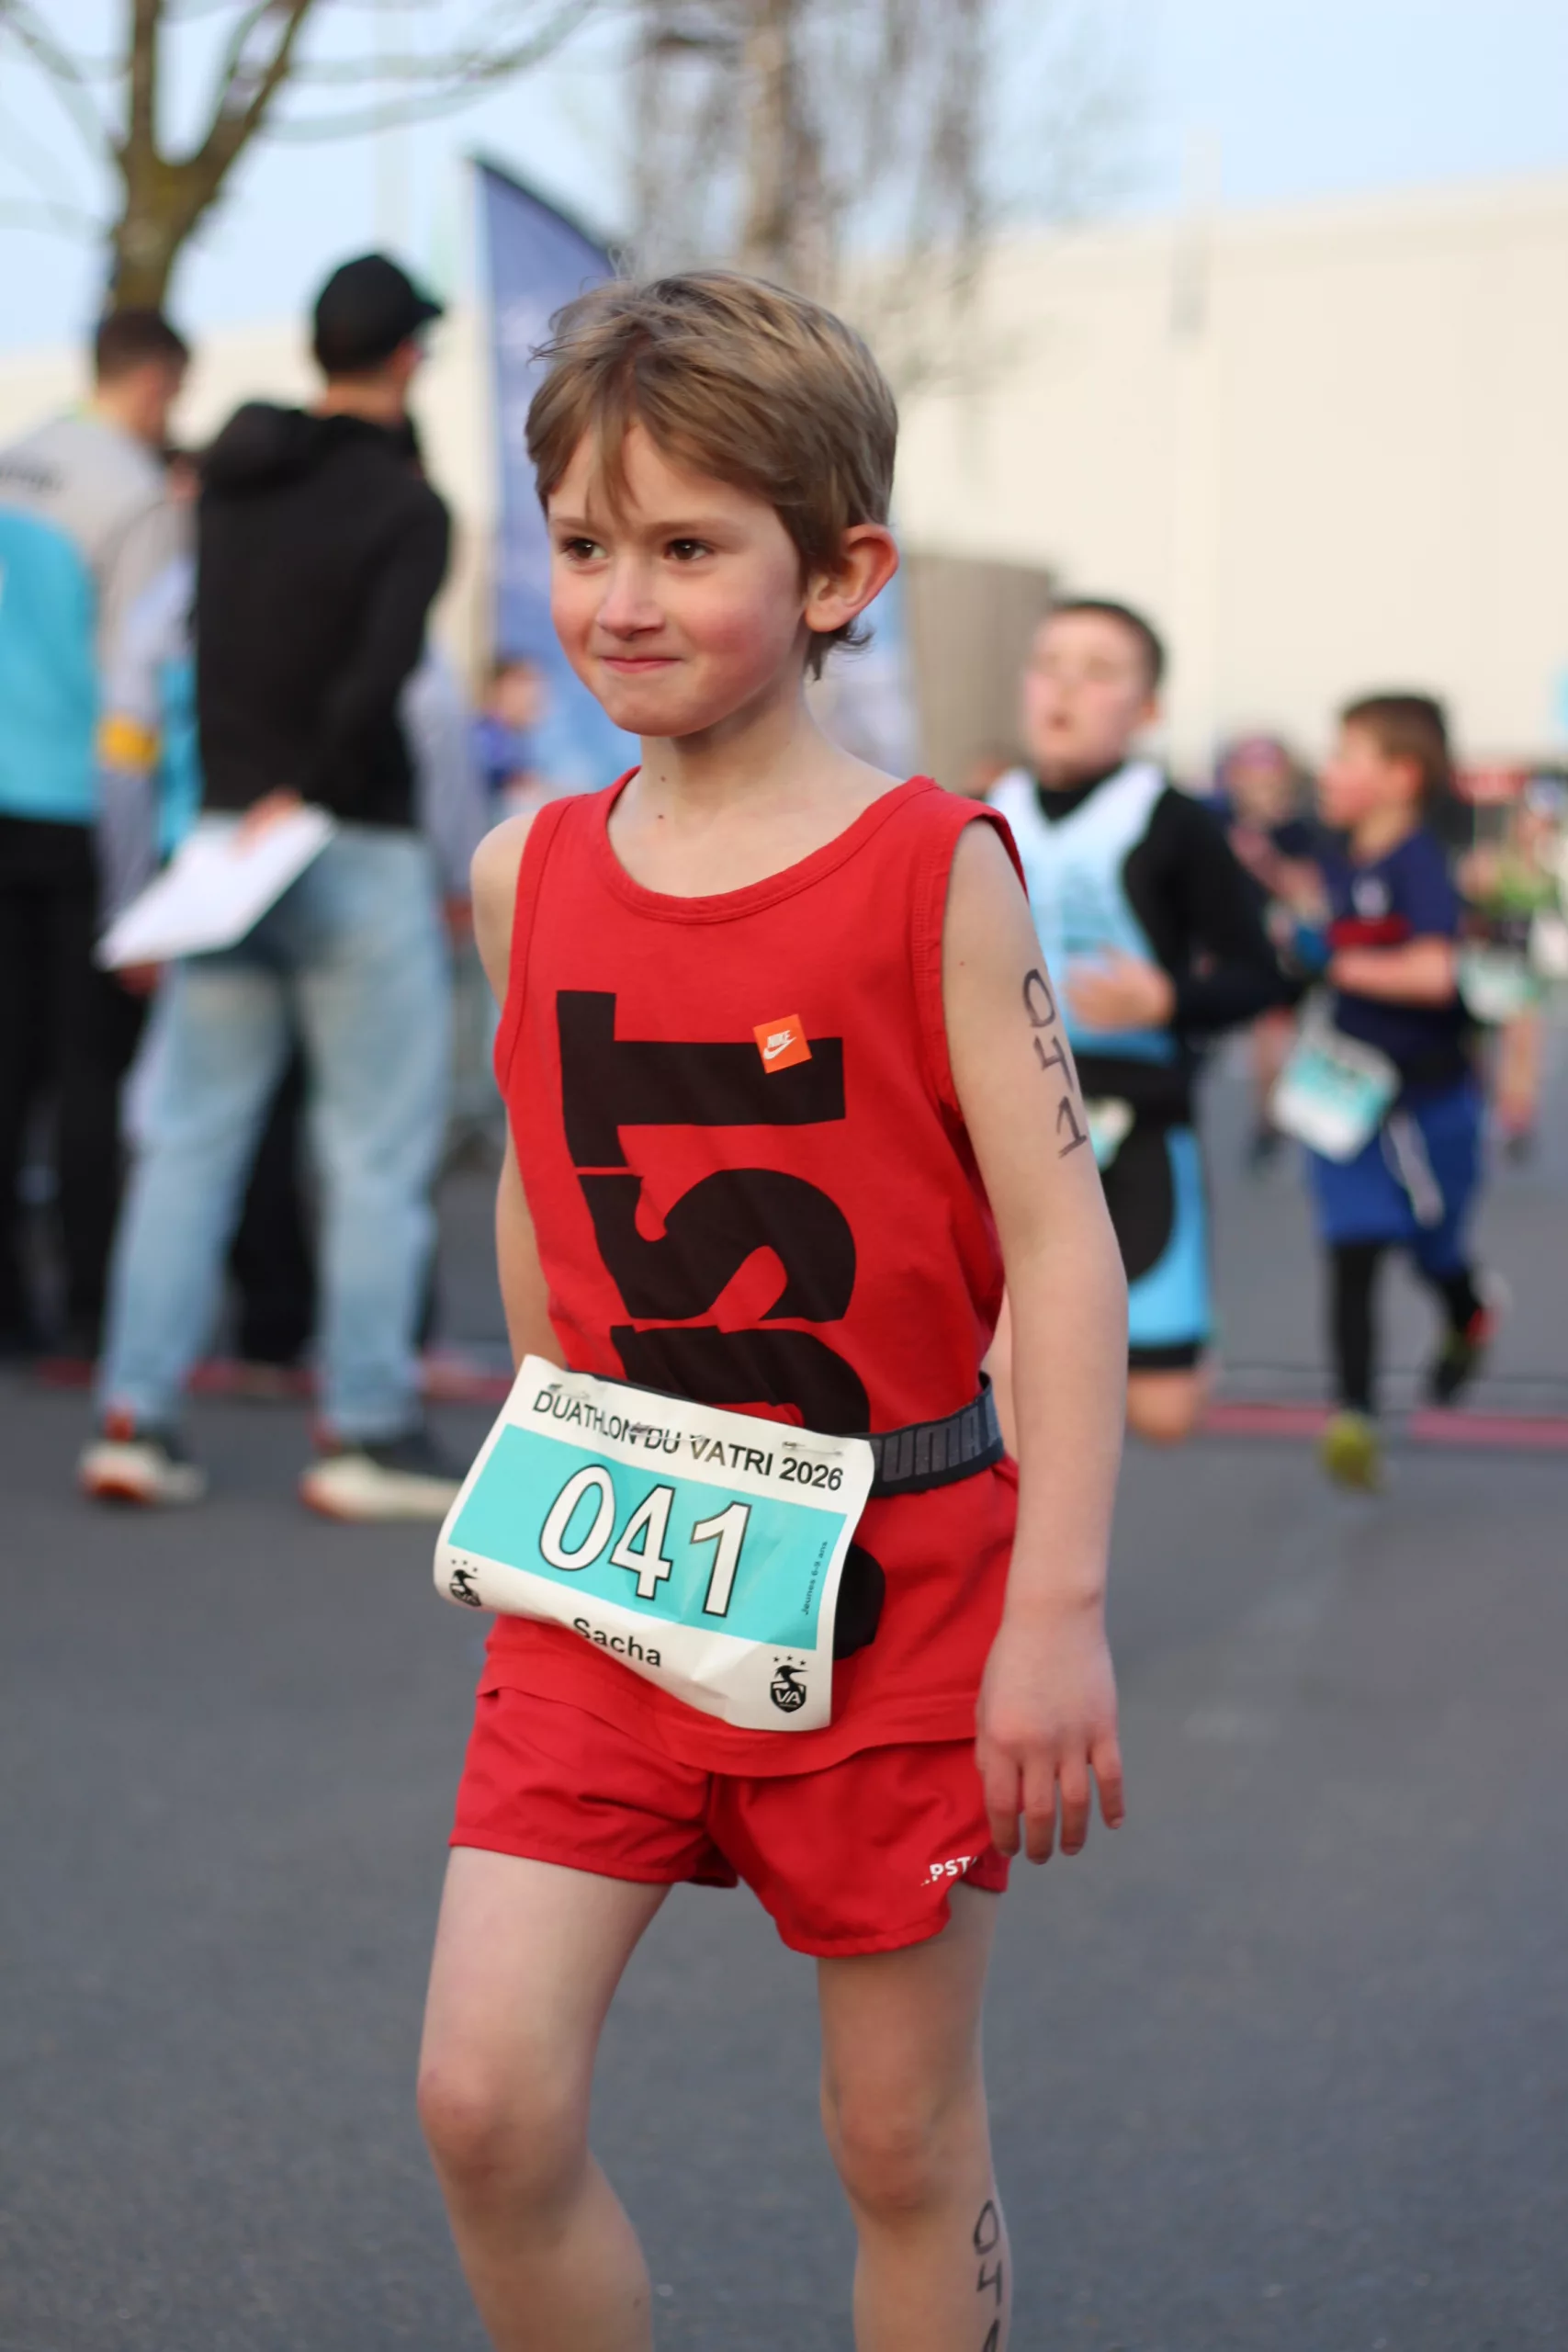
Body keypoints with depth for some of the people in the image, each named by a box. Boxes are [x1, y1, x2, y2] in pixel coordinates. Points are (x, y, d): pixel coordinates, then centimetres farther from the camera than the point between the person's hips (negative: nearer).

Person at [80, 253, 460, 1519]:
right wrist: (311, 792, -9)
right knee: (380, 1150, 2)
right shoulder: (404, 504, -11)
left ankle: (136, 1413, 8)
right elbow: (381, 677, -22)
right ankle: (368, 1429, 4)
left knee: (192, 1135, 9)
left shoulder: (232, 474, 7)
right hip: (356, 852, -6)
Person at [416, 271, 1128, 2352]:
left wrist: (1057, 1614, -15)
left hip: (894, 1582, -3)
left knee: (905, 2144, 10)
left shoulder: (932, 869, -10)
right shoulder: (528, 876, 2)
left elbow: (1060, 1243, -11)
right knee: (484, 2100, -4)